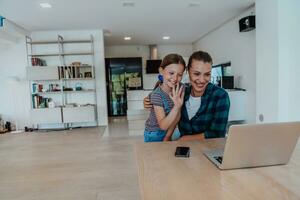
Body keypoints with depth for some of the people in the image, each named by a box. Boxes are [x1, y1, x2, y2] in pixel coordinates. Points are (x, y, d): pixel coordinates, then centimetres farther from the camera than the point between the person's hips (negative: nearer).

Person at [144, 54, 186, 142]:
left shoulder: (180, 89, -12)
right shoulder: (157, 95, -26)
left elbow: (177, 116, -8)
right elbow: (163, 125, -29)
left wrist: (167, 137, -9)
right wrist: (177, 106, -40)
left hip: (169, 132, 4)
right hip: (154, 135, -4)